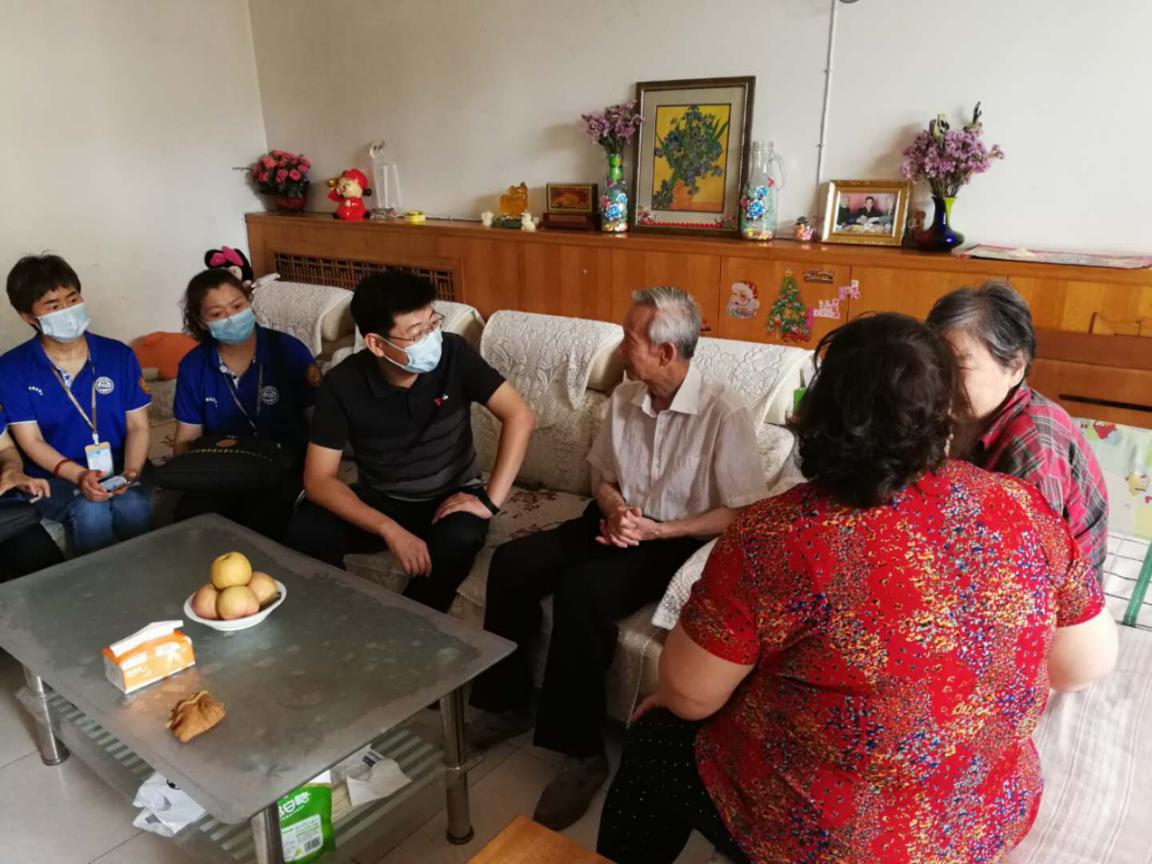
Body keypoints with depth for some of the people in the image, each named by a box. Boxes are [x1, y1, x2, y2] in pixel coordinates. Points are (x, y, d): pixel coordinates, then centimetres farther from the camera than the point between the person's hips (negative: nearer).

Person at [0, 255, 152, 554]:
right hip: (55, 479, -1)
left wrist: (131, 472, -16)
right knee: (91, 512, -32)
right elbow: (30, 441, -4)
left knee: (134, 506, -32)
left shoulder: (119, 355, 3)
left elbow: (138, 426, 3)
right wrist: (79, 476, -21)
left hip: (118, 472, 1)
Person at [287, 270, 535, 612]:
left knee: (460, 538, -34)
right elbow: (318, 479, -19)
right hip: (380, 500, 1)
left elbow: (519, 416, -20)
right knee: (305, 530, -26)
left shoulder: (453, 354, -18)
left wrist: (490, 500, -27)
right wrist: (389, 529, -32)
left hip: (450, 497, 0)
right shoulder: (341, 385, -17)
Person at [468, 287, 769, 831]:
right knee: (512, 563, -13)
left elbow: (744, 513, -17)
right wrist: (611, 507, -9)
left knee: (581, 590, -32)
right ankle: (507, 703, 5)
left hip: (677, 540, -6)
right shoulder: (624, 397, 3)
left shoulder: (724, 412, -18)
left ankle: (582, 750, -15)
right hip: (618, 523, 7)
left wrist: (657, 530, -21)